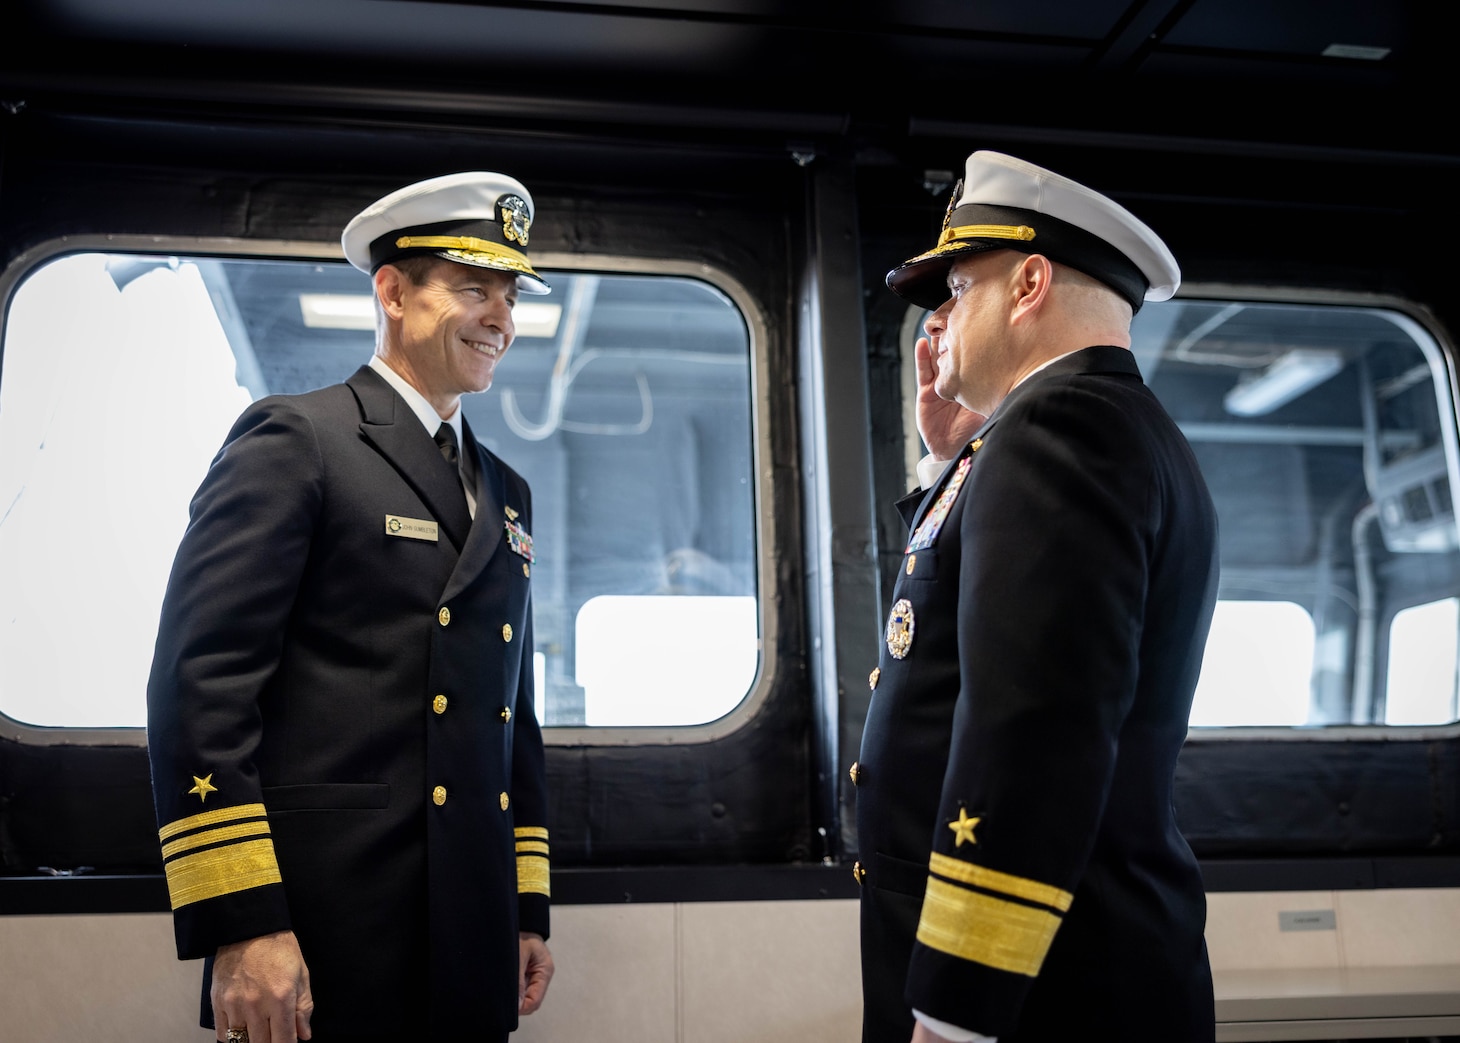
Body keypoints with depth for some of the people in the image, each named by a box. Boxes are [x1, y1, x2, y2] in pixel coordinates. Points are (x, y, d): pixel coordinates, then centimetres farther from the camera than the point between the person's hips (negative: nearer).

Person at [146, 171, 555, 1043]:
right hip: (328, 932, -6)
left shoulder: (507, 492, 18)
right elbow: (200, 677, -13)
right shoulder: (293, 438, -4)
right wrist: (240, 924, -19)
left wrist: (529, 910, 16)